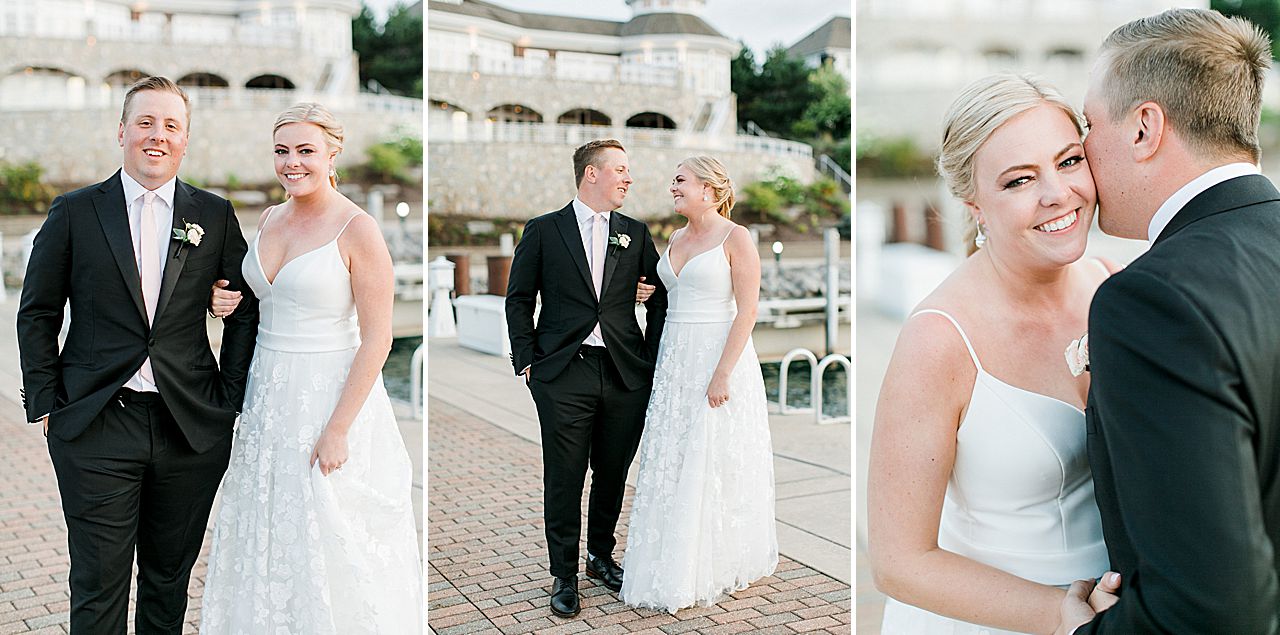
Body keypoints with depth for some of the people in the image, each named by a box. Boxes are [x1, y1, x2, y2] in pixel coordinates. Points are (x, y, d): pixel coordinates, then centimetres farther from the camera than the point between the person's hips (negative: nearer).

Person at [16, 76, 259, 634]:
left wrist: (230, 397, 2)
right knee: (98, 584, 4)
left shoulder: (215, 216, 5)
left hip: (191, 428, 1)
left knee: (170, 578, 14)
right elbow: (36, 314, 6)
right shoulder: (74, 212, 3)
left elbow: (246, 309, 8)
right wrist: (45, 403, 0)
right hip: (95, 425, -1)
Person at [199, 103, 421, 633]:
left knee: (329, 545, 4)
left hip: (331, 393, -7)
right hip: (268, 394, 7)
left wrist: (338, 429, -19)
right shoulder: (270, 218, 7)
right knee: (266, 534, 16)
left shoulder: (358, 230, -15)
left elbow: (377, 339, -17)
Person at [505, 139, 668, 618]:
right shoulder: (543, 231, 3)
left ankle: (601, 556, 34)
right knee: (564, 480, 2)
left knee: (613, 475, 13)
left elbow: (660, 298, 13)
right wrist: (526, 360, -2)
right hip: (563, 375, -3)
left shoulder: (636, 233, 10)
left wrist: (651, 360, 7)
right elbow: (518, 299, 5)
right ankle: (564, 576, 18)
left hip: (626, 375, 3)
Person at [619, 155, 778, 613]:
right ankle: (674, 565, 21)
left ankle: (720, 567, 17)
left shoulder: (735, 238, -9)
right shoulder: (676, 238, 12)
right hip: (675, 361, 7)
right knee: (670, 465, 9)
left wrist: (723, 373, -20)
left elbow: (748, 310, -15)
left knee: (715, 467, 1)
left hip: (719, 356, -7)